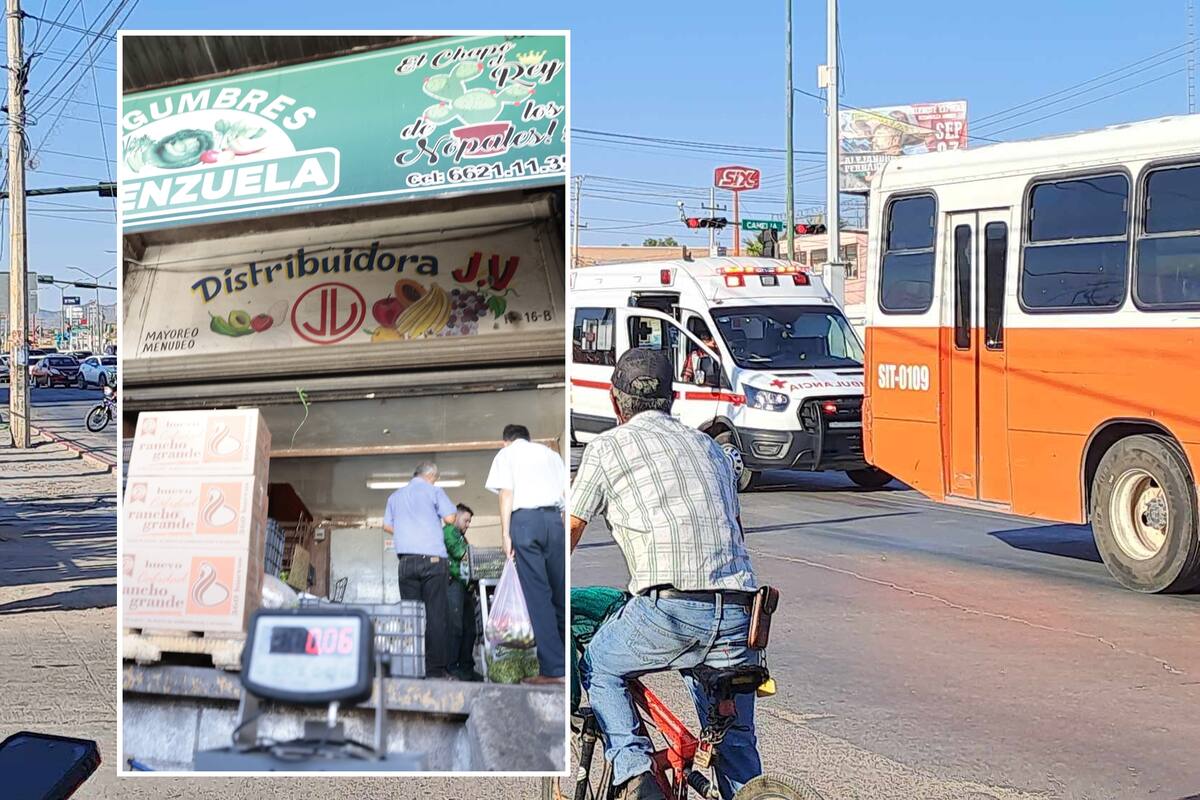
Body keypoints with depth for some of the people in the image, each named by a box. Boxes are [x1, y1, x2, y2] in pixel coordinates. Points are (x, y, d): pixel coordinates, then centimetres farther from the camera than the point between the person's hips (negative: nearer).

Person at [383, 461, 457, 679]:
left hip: (406, 560, 4)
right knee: (436, 613, -5)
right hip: (433, 558, -4)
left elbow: (387, 525, 19)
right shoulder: (433, 491, 4)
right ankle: (435, 668, -11)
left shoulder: (396, 496, 18)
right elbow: (450, 518, -3)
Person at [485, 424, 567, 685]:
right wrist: (565, 527, 13)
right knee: (561, 591, 7)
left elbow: (506, 494, 0)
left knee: (538, 594, -5)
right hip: (554, 519, 3)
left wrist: (505, 534, -2)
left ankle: (553, 668, -9)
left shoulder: (505, 454, 13)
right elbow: (567, 494, 13)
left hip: (524, 519, -3)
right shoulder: (550, 454, 23)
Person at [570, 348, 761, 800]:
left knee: (599, 669, 22)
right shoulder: (709, 447, 25)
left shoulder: (608, 446, 10)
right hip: (739, 617, 5)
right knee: (735, 739, 20)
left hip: (670, 610, -5)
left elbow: (565, 535, 13)